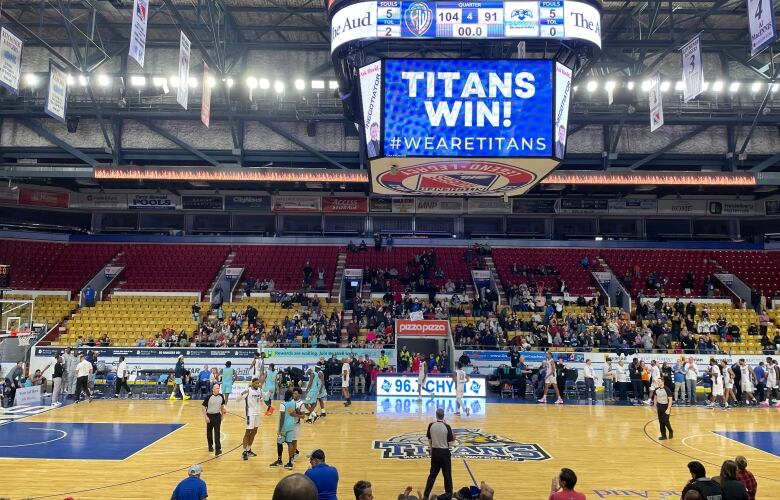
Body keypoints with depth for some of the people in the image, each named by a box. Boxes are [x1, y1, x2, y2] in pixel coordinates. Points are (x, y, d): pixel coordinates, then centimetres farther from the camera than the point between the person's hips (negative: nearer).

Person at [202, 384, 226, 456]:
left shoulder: (221, 396, -3)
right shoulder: (209, 397, -15)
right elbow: (203, 407, -11)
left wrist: (222, 414, 17)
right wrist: (206, 417, -16)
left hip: (217, 416, 1)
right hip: (210, 416, -1)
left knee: (217, 433, -5)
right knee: (209, 432, 14)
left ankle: (218, 449, -8)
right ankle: (210, 446, 34)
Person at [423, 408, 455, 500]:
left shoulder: (431, 425, -7)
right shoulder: (447, 426, -16)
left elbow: (429, 439, 3)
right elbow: (450, 440, -9)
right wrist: (453, 437, 14)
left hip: (435, 451, 3)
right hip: (445, 452, -3)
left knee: (432, 474, 16)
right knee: (447, 475, 12)